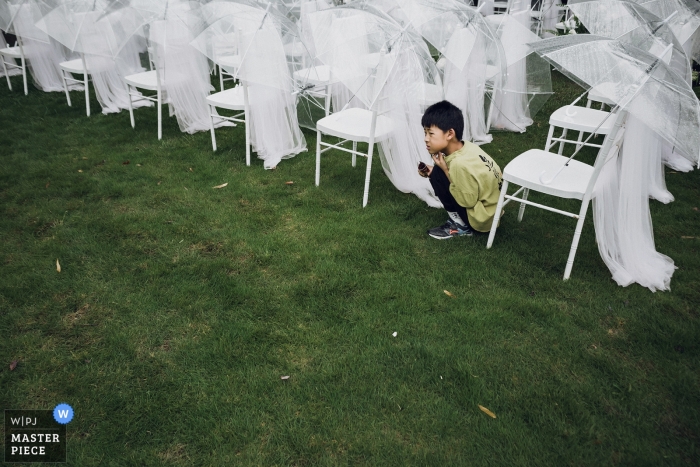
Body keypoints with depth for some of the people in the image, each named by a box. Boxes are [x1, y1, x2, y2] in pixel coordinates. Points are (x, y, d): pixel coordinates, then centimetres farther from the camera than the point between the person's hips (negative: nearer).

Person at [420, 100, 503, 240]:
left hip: (482, 218, -9)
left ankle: (460, 225, -3)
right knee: (440, 173, 12)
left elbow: (467, 201, -20)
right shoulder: (467, 147, -5)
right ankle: (459, 220, 13)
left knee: (438, 175, -14)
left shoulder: (460, 164, -30)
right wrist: (437, 171, -2)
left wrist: (444, 170, -18)